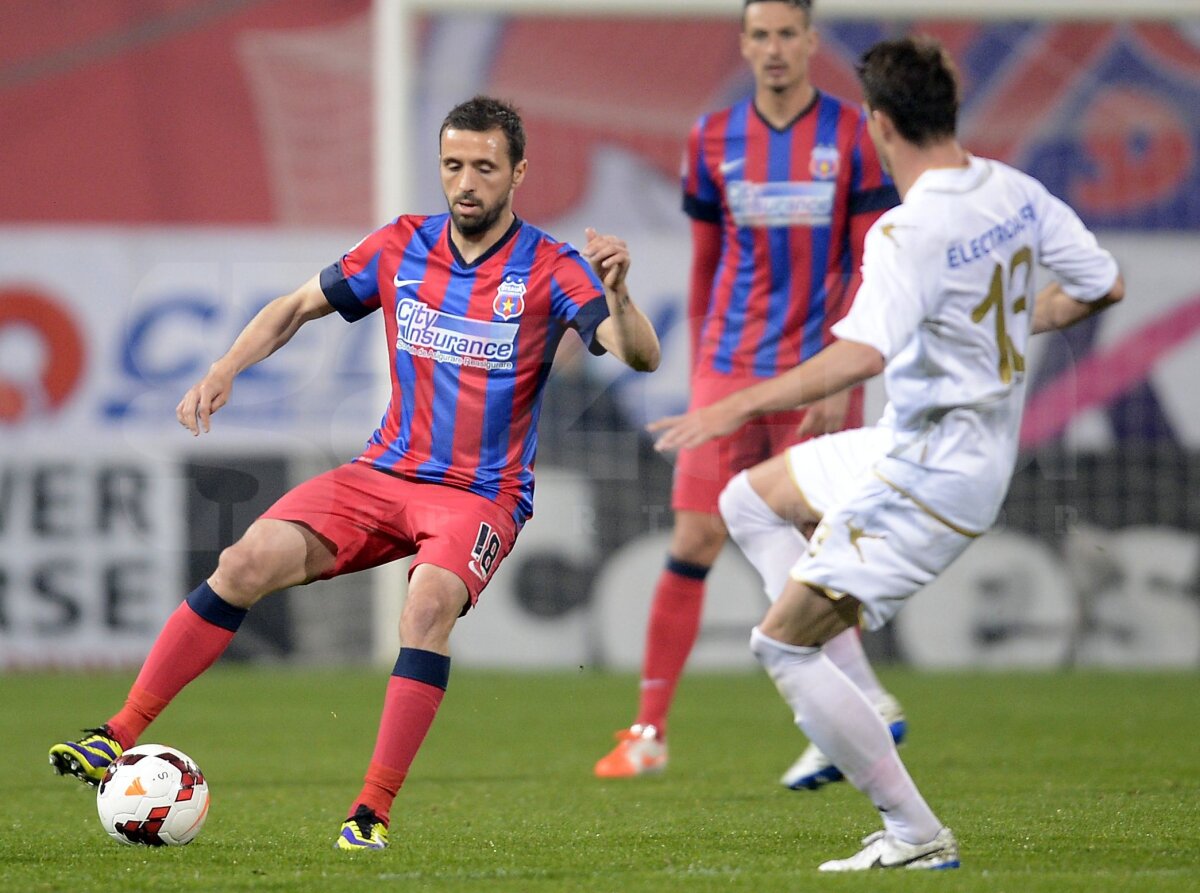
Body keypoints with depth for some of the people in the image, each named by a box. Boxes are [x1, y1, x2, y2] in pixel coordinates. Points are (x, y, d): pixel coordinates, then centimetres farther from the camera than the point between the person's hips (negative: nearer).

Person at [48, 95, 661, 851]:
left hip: (483, 493, -3)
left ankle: (373, 813, -28)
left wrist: (616, 294, -40)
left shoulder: (550, 271, -8)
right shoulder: (402, 248, 3)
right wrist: (224, 372, 0)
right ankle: (122, 736, -12)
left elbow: (642, 357, -19)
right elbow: (298, 307, 15)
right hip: (386, 472, 4)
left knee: (430, 600, -34)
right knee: (252, 560, -18)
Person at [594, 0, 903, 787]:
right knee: (694, 540, -3)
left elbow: (871, 268, -3)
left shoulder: (853, 137, -2)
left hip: (816, 375, -2)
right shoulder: (714, 140, 7)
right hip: (730, 371, 2)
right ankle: (649, 730, 2)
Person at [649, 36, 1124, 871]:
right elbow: (1104, 286, 10)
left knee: (780, 643, -6)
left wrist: (741, 404, -37)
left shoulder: (912, 231, -26)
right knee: (750, 501, 24)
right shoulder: (1016, 192, 0)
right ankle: (857, 705, 15)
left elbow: (865, 352, -39)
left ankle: (916, 834, -5)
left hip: (930, 476, -10)